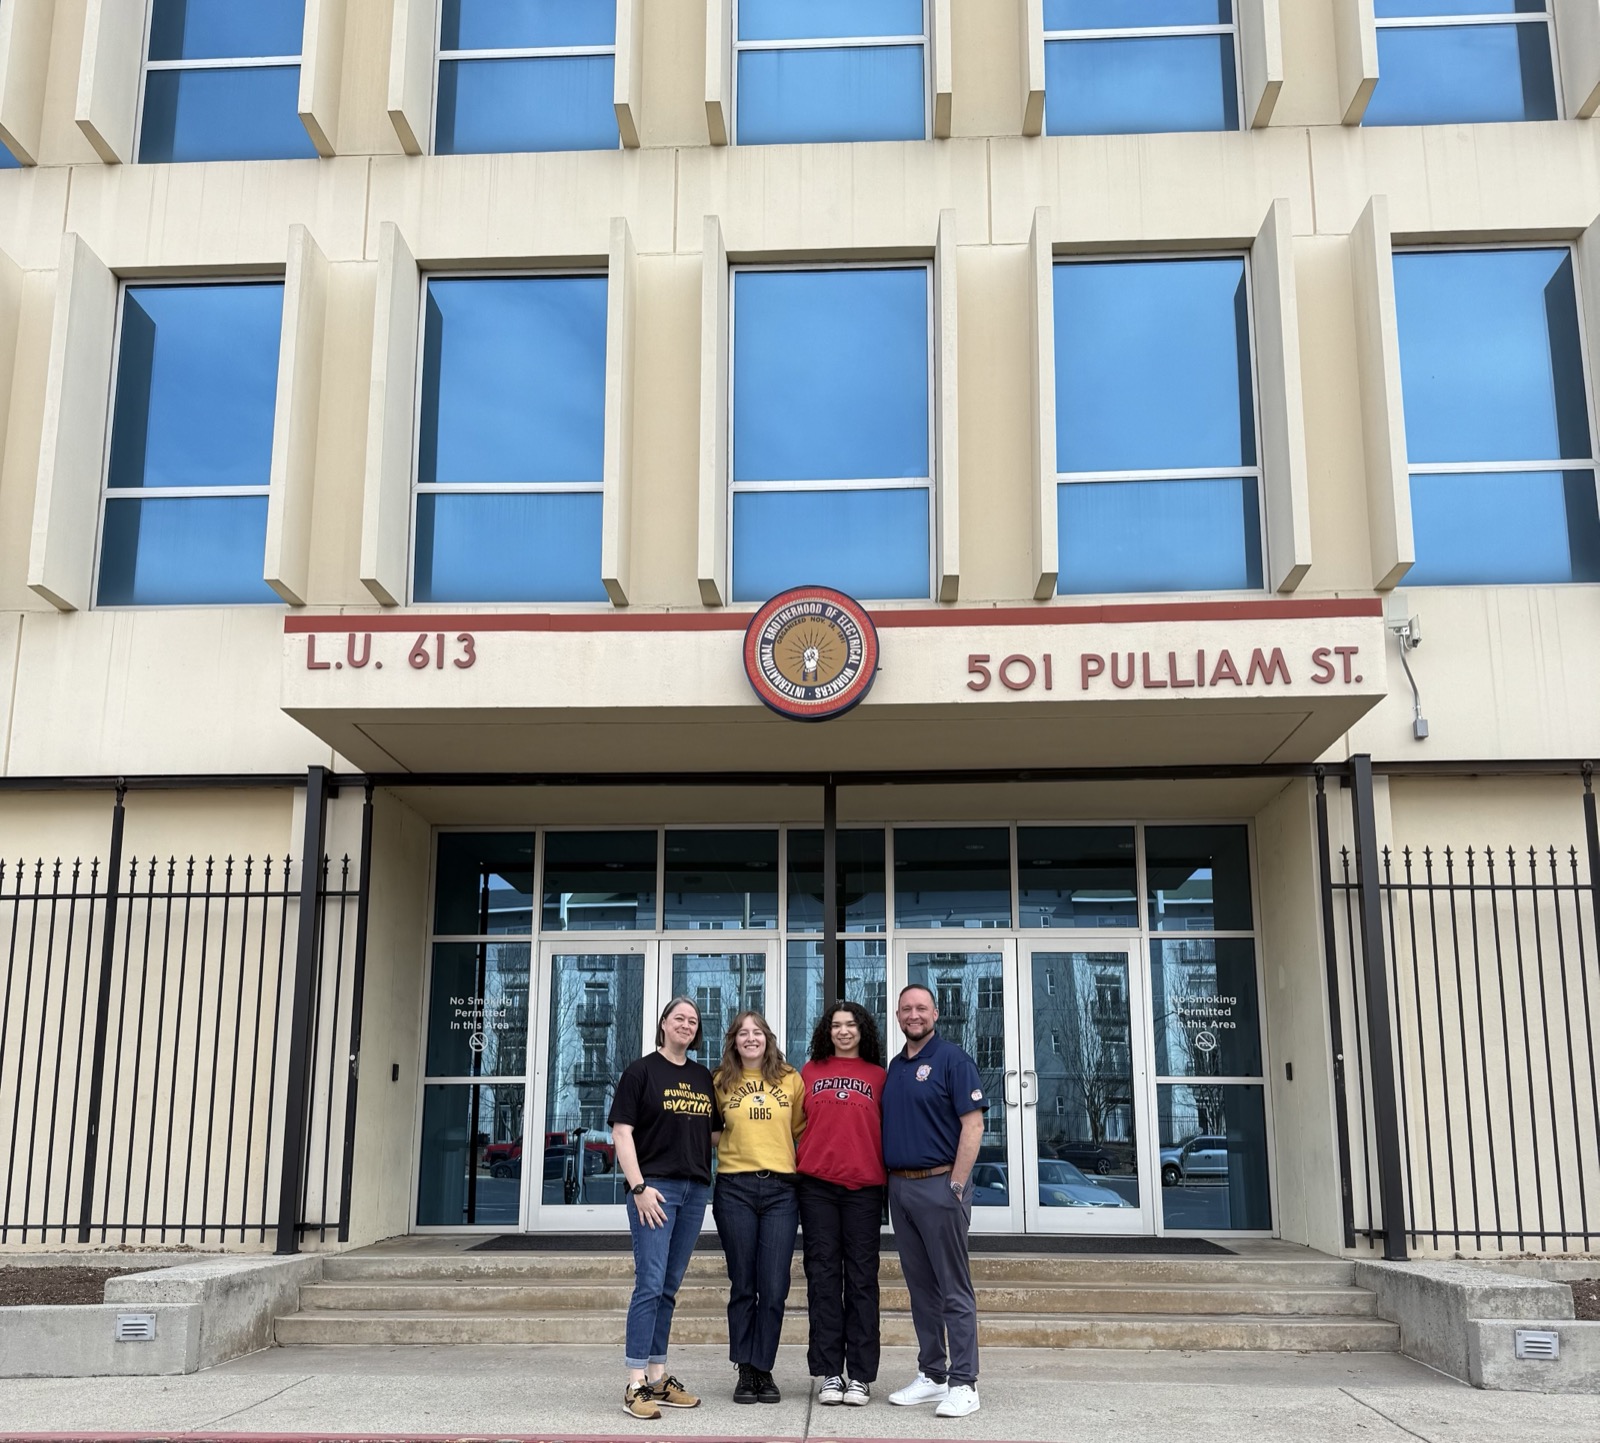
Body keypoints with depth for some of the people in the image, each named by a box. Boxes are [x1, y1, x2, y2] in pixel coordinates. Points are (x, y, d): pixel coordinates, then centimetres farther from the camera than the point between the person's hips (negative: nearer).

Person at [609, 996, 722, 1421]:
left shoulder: (703, 1077, 14)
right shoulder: (641, 1071, -2)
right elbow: (621, 1132, -7)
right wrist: (639, 1186, -14)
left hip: (694, 1190, 6)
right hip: (656, 1187, -6)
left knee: (669, 1288, 11)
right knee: (649, 1284, -10)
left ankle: (659, 1378, 18)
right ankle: (636, 1385, -6)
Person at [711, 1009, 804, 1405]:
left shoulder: (790, 1079, 7)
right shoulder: (721, 1082, 7)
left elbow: (802, 1128, 13)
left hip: (780, 1189, 0)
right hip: (735, 1189, 0)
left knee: (774, 1289, -1)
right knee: (743, 1286, 5)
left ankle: (764, 1369, 12)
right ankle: (745, 1371, 15)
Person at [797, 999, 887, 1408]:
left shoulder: (878, 1076, 9)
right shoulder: (810, 1071, 11)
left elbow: (888, 1130, 9)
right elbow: (798, 1125, 14)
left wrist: (889, 1177, 1)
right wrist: (797, 1165, 5)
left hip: (864, 1186, -1)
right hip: (817, 1185, 1)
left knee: (862, 1277, 1)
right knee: (823, 1275, 2)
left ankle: (860, 1375, 5)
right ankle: (830, 1373, 7)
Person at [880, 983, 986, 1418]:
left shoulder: (952, 1059, -6)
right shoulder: (894, 1066, 15)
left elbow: (973, 1125, -12)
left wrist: (956, 1186, -16)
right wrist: (889, 1182, 9)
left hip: (939, 1185, -7)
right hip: (899, 1187, 7)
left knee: (954, 1290, -3)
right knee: (921, 1288, 12)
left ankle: (963, 1383, 0)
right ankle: (931, 1375, 20)